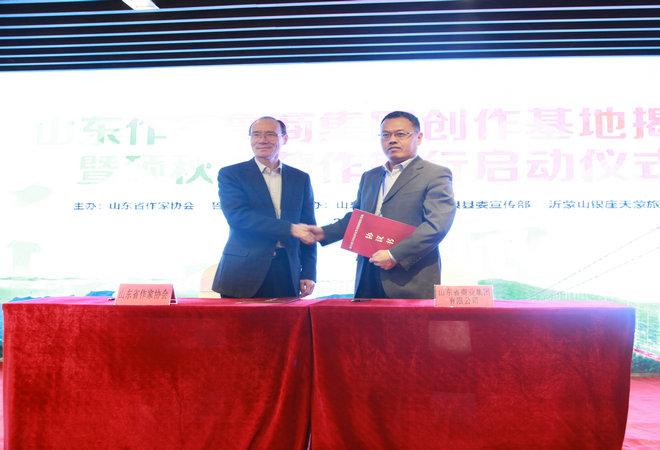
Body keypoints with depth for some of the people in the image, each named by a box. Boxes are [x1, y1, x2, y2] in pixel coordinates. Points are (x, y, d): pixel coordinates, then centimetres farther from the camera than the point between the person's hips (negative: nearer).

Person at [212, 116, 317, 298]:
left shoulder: (300, 179, 12)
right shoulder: (230, 174, 2)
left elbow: (308, 230, 13)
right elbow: (237, 216, -14)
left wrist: (309, 274, 3)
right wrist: (290, 229, -19)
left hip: (287, 275, 3)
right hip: (243, 275, -2)